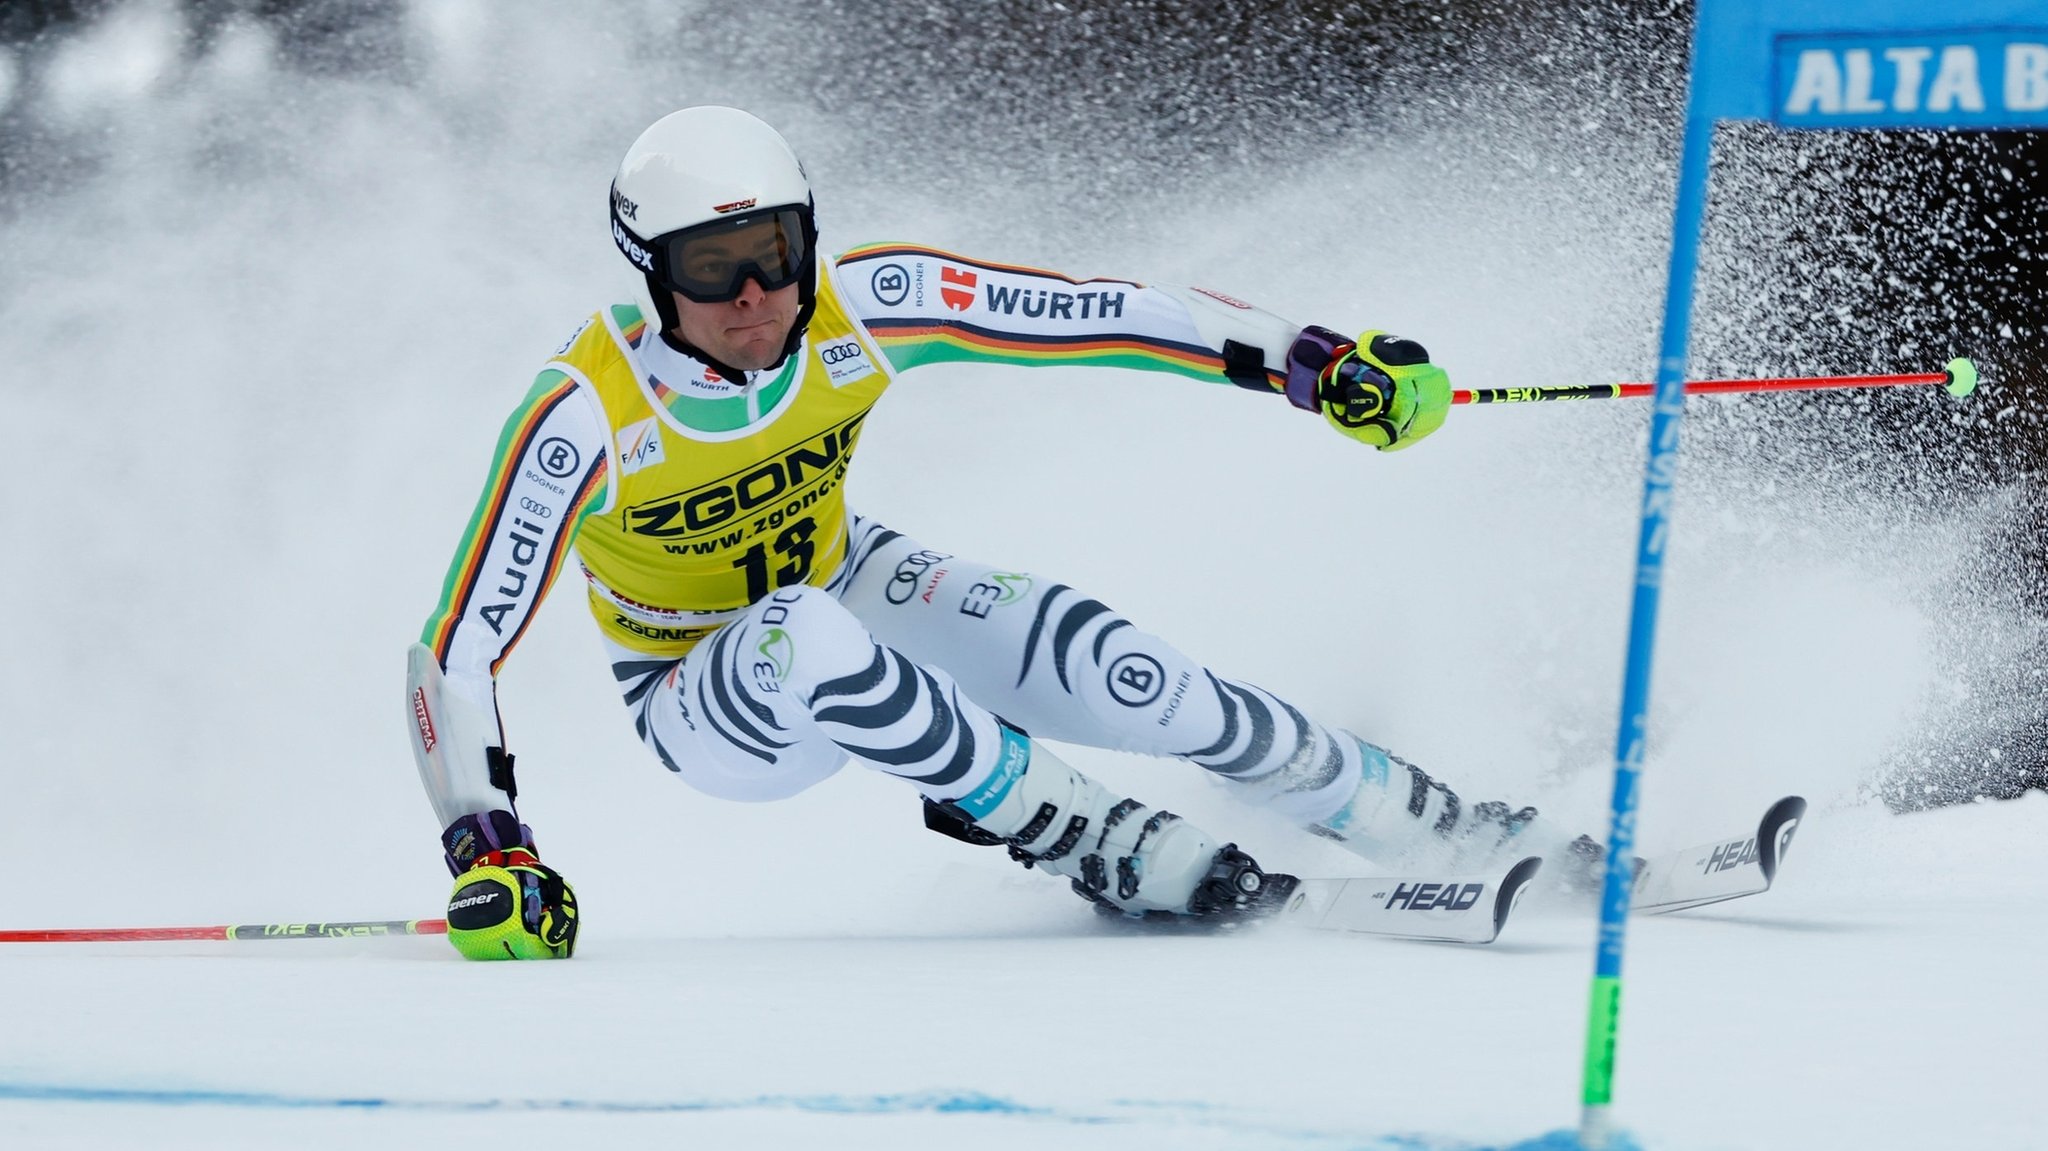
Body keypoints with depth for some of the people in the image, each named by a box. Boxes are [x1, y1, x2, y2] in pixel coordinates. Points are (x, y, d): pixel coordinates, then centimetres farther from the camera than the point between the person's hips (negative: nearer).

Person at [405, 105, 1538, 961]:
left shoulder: (861, 308, -23)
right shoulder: (585, 416, -32)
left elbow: (1097, 318, -17)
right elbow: (457, 651, -28)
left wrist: (1315, 362, -21)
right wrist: (487, 855, -39)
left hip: (844, 587, 3)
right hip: (703, 699, -3)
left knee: (1105, 667, -23)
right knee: (803, 637, -39)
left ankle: (1423, 822, -6)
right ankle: (1089, 839, -25)